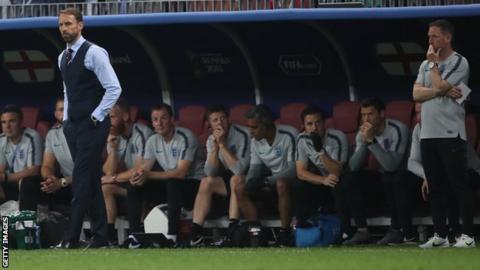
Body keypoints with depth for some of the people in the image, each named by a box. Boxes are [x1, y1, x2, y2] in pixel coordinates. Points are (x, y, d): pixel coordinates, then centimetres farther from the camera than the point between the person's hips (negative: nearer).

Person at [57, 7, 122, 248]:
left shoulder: (93, 53, -11)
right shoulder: (63, 58, 14)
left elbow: (114, 88, -14)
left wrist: (96, 117, -14)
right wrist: (66, 118, 16)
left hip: (92, 126, -8)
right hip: (73, 126, 8)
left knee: (83, 181, -12)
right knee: (91, 181, 9)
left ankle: (71, 239, -16)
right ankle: (100, 236, 12)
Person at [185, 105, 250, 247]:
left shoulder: (242, 135, -22)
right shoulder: (211, 140, -1)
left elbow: (239, 169, -30)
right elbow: (210, 172, -9)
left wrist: (222, 145, -30)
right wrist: (215, 147, -20)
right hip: (228, 179, 7)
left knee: (236, 179, -34)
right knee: (206, 182, -12)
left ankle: (232, 234, -37)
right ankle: (196, 231, -16)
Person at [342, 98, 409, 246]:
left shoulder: (398, 130, -20)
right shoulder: (362, 133, -1)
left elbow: (392, 165, -32)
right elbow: (354, 167, -10)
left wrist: (371, 140, -32)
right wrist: (364, 141, -22)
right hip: (382, 179, 6)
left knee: (388, 176, -36)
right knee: (350, 179, -12)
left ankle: (395, 229, -23)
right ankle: (362, 231, -15)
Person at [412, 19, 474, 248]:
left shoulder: (459, 63, -4)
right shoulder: (426, 65, 17)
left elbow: (440, 86, -16)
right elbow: (417, 93, 3)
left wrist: (433, 63, -2)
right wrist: (444, 91, -11)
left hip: (451, 134, -7)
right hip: (428, 134, 7)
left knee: (459, 184, -8)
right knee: (434, 188, 8)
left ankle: (467, 235, -8)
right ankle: (440, 235, 13)